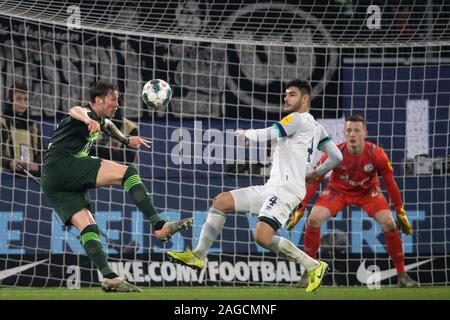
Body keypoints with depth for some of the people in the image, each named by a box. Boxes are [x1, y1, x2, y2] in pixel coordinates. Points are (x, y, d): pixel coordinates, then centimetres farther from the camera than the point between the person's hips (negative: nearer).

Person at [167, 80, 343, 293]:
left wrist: (246, 134, 7)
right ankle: (199, 255, 7)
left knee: (262, 237, -28)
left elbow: (268, 134, -12)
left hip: (286, 189, -10)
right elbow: (336, 157, 19)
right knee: (220, 202, 8)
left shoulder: (298, 119, -8)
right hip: (271, 188, 10)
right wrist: (316, 173, 33)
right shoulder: (316, 127, 18)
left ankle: (313, 266, -13)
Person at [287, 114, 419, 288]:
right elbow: (314, 182, -17)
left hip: (368, 191, 0)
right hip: (338, 189, 0)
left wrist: (401, 213, -7)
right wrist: (299, 210, -17)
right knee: (313, 220, -20)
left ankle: (402, 275, -4)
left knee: (389, 224, -19)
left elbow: (390, 183, -12)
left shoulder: (376, 154, -26)